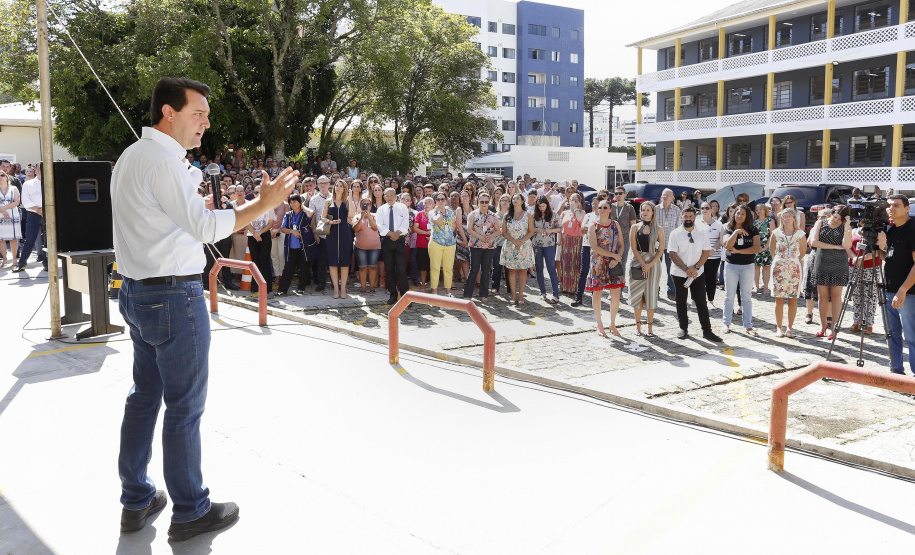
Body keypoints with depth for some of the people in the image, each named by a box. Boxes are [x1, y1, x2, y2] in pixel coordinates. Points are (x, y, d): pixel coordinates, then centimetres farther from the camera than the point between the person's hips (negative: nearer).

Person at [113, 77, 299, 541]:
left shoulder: (130, 157, 13)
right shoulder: (163, 161, -18)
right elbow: (206, 227, -23)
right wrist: (264, 203, -18)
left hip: (135, 292, 10)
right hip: (173, 297, -10)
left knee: (144, 397, 16)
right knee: (185, 407, 1)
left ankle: (136, 501, 27)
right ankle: (190, 511, 13)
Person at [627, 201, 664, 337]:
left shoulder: (658, 229, 3)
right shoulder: (635, 228, 3)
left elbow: (660, 250, 0)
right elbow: (634, 248, -2)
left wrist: (650, 265, -13)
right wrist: (643, 264, -12)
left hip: (652, 263, 0)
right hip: (637, 263, 0)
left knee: (651, 295, 1)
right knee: (637, 294, 3)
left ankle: (650, 327, 7)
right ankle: (638, 325, 12)